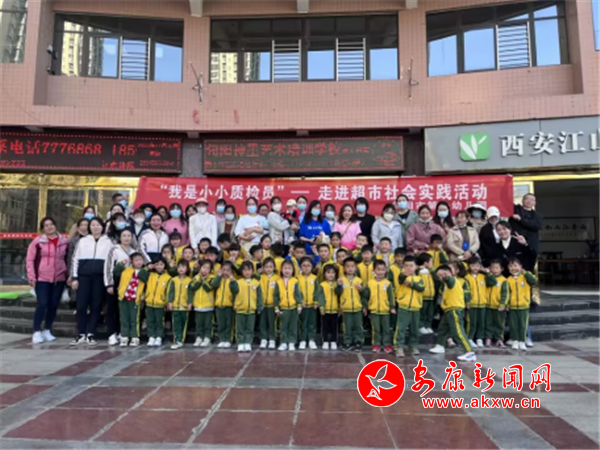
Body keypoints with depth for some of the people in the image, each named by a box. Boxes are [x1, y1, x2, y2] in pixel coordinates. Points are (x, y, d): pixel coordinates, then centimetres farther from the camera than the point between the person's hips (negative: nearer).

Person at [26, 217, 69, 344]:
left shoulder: (65, 241, 5)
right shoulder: (37, 241, -1)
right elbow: (30, 259, -1)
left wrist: (68, 275, 6)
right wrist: (32, 277, -6)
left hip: (59, 279, 3)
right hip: (42, 279, -3)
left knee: (53, 305, 7)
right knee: (42, 305, -7)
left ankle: (47, 331, 21)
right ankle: (36, 332, 4)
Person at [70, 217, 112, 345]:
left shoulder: (108, 242, 8)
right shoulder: (83, 241, 11)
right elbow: (75, 259, 10)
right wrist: (74, 278, 2)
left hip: (100, 277, -1)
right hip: (84, 276, 1)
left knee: (96, 306, 2)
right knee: (81, 305, 0)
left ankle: (90, 334, 10)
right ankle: (81, 334, 10)